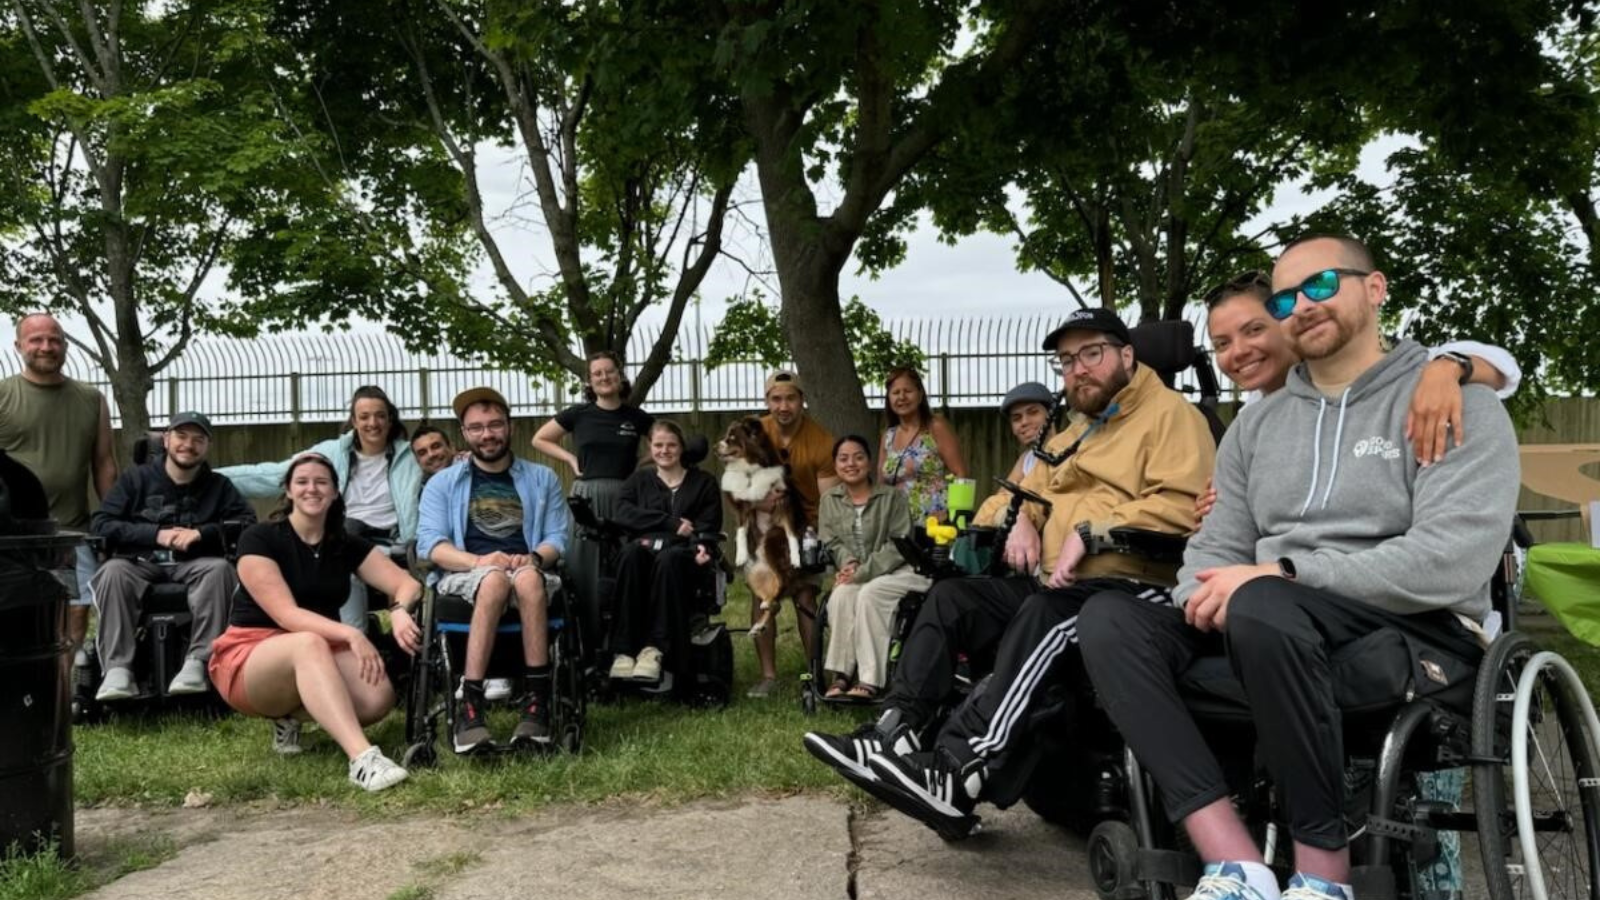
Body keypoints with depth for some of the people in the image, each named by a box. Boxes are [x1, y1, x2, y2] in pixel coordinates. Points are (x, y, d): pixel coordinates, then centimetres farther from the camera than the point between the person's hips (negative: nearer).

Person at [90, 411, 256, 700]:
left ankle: (197, 662, -36)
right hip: (142, 564, 0)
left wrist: (202, 533, -15)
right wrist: (155, 534, -12)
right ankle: (118, 669, -37)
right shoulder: (136, 479, 13)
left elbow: (248, 524, 1)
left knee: (220, 568, -33)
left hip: (195, 566, 0)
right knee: (113, 571, -33)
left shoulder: (218, 486, 15)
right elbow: (99, 524, 1)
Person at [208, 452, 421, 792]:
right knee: (309, 644, -40)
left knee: (379, 696, -27)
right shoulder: (259, 539, -9)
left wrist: (399, 611, -27)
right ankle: (362, 759, -53)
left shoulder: (348, 545, 5)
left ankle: (290, 715, 2)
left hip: (319, 653, 5)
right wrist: (349, 633, -35)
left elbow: (408, 584, -2)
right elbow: (287, 615, -20)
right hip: (249, 658, -5)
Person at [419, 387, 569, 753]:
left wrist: (533, 559, -15)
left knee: (527, 578, -38)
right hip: (463, 576, -1)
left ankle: (537, 700, -38)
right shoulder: (442, 483, 15)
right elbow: (429, 544, 1)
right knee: (495, 579, -39)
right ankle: (469, 703, -41)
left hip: (528, 572, 1)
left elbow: (558, 538, 9)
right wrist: (479, 561, -18)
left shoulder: (542, 479, 18)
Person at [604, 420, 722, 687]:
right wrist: (672, 523, -6)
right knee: (630, 552, -36)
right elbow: (623, 514, 4)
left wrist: (702, 545, -17)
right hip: (646, 549, 1)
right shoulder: (638, 480, 24)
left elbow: (709, 525, 7)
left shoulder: (704, 482, 21)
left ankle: (655, 647, -43)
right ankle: (623, 650, -40)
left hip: (685, 554, -1)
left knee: (668, 558, -38)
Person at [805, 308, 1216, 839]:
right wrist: (1023, 520, 13)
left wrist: (1090, 532, -20)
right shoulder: (1076, 432, 28)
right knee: (951, 598, -6)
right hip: (1057, 585, 9)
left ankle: (959, 774, -46)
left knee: (1044, 616, -36)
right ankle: (894, 732, -19)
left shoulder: (1170, 414, 0)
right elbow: (1033, 489, 37)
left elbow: (1181, 505, -16)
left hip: (1134, 587, -9)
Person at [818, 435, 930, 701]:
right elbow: (832, 542, 7)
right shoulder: (829, 500, 11)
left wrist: (863, 571, -18)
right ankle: (841, 674, -29)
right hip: (854, 574, 3)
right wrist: (848, 563, -16)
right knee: (841, 595, -31)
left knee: (869, 594, -34)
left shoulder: (892, 497, -2)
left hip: (895, 570, -3)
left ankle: (870, 680, -32)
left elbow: (900, 544, -9)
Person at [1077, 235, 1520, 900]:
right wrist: (1209, 595, -11)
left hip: (1418, 633, -6)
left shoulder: (1454, 402, -2)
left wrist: (1281, 575, -19)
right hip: (1273, 625, 6)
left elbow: (1452, 563, -16)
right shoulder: (1257, 421, 17)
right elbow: (1217, 547, 14)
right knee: (1108, 619, -18)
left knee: (1259, 608, -37)